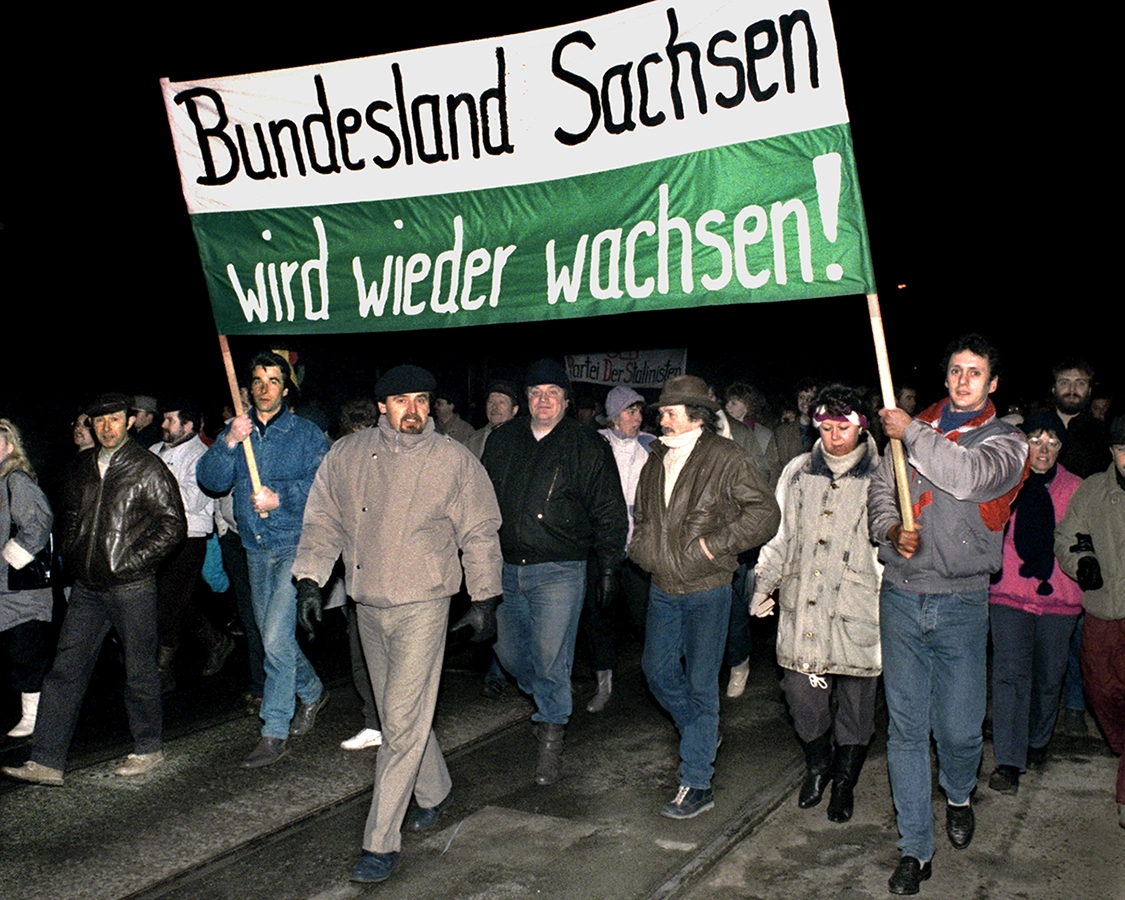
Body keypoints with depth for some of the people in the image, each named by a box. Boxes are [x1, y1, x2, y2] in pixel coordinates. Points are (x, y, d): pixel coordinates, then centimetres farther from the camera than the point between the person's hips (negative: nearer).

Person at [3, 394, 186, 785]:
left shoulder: (148, 469, -6)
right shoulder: (82, 467, 12)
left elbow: (173, 524, -7)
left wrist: (133, 558, -12)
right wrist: (71, 555, 10)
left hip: (131, 588, -5)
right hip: (87, 588, 6)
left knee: (139, 671, 6)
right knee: (65, 670, 3)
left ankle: (148, 749, 23)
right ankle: (46, 762, 8)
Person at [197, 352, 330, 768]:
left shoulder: (306, 434, 1)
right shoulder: (234, 432, 12)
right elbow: (210, 480, -1)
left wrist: (280, 497, -21)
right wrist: (229, 444, -17)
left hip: (295, 543, -5)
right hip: (255, 548, 5)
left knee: (276, 637, -13)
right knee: (272, 635, 15)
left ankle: (275, 731, -4)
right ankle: (311, 691, 40)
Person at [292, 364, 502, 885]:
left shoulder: (453, 460, -4)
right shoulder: (346, 455, 4)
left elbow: (480, 533, 2)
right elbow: (323, 522, 10)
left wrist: (483, 599, 2)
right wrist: (309, 581, 2)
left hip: (421, 606, -4)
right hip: (367, 606, 5)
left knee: (403, 723, -7)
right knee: (397, 714, 17)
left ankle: (381, 843, 0)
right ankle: (434, 793, 40)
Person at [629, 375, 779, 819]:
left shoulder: (725, 458, -11)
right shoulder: (656, 462, 9)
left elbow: (765, 512, -11)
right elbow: (642, 517, 24)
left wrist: (715, 544, -16)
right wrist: (641, 549, 6)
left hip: (706, 590, -7)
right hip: (663, 589, 7)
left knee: (701, 684, 0)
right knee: (657, 669, 14)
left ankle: (697, 784, 9)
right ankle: (702, 733, 40)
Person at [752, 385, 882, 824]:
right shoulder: (798, 471, 11)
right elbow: (779, 534, 17)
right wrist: (763, 585, 13)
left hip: (857, 605, -3)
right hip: (801, 602, 3)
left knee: (856, 696, 6)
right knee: (800, 688, 4)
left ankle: (845, 781, 28)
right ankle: (818, 765, 32)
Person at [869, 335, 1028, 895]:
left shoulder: (1005, 442, 1)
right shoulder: (916, 429, 11)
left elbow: (967, 476, -20)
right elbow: (881, 491, 13)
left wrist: (911, 434, -12)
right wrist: (892, 531, -7)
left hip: (960, 605, -2)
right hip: (901, 597, 2)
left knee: (959, 727, 4)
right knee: (906, 727, 4)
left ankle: (959, 796, 39)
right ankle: (915, 849, 15)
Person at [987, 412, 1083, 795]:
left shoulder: (1074, 488, 4)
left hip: (1058, 594, 2)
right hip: (1010, 592, -2)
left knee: (1049, 674, 13)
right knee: (1011, 672, -10)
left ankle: (1037, 741, 37)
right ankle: (1008, 761, -8)